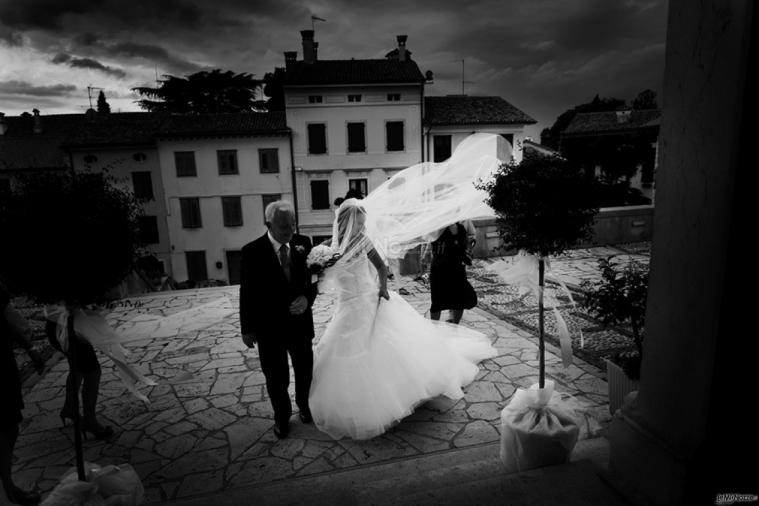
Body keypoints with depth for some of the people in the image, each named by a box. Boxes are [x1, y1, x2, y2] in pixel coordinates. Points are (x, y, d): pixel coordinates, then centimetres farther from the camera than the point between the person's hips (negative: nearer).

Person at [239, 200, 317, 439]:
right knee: (276, 377, 11)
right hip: (269, 326, -2)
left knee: (304, 370, 20)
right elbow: (247, 292, -7)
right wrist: (247, 328, -4)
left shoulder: (303, 243, -6)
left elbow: (314, 277, 0)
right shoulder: (252, 251, -13)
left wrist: (307, 298, -20)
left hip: (300, 321, 3)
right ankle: (282, 417, 38)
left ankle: (304, 405, 49)